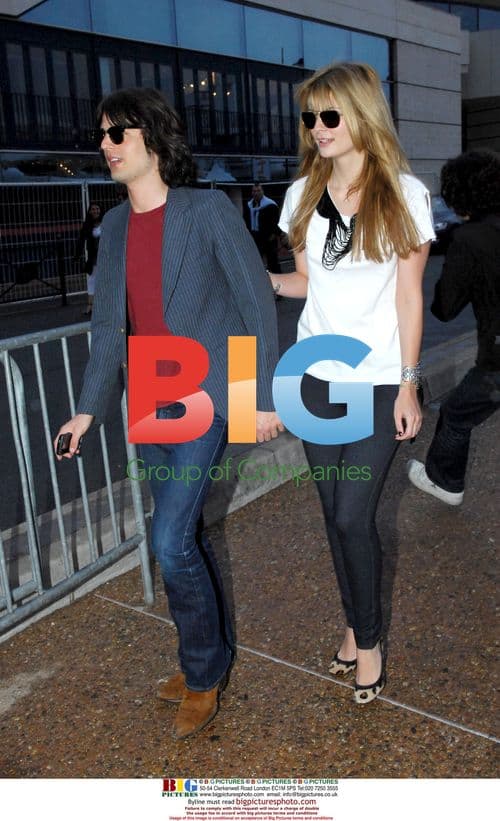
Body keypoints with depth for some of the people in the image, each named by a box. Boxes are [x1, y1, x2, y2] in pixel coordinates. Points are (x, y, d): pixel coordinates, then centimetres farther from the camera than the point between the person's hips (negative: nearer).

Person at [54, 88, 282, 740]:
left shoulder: (208, 210, -10)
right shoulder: (115, 224, 8)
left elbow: (257, 302, -9)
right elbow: (109, 324, 12)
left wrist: (265, 396, -10)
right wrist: (89, 407, 10)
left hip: (207, 398, -6)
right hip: (152, 404, 6)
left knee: (171, 540, -12)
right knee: (184, 536, 14)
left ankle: (203, 672, 13)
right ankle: (212, 655, 34)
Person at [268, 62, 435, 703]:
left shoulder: (404, 194, -5)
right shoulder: (303, 194, 5)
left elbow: (409, 297, -4)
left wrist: (408, 385, -7)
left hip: (378, 382, -4)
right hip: (318, 377, 4)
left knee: (354, 517, -3)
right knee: (335, 513, 11)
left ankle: (368, 639, 21)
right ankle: (355, 625, 32)